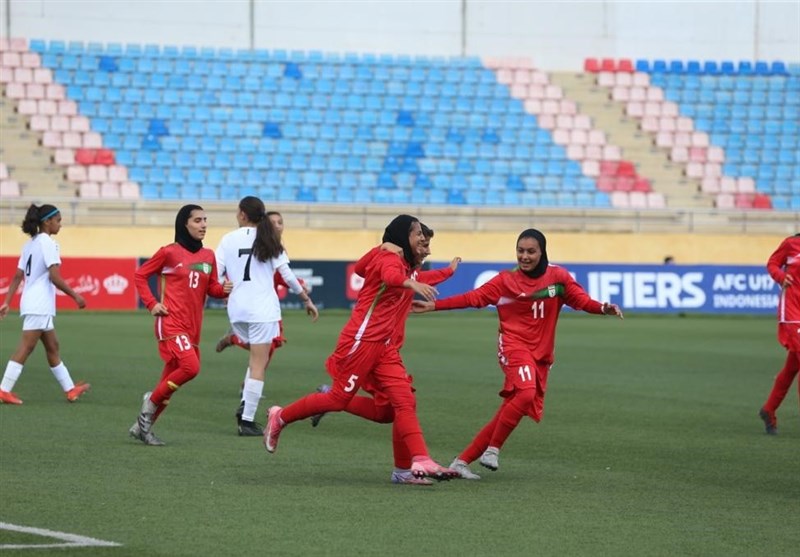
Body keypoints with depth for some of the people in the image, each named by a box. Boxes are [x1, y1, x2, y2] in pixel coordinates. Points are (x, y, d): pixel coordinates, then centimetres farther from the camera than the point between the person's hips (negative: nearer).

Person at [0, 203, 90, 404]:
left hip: (33, 305, 10)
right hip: (39, 307, -10)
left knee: (52, 348, 14)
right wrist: (75, 296, -11)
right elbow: (55, 277, -19)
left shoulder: (30, 244, 14)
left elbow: (18, 276, 13)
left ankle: (70, 389, 20)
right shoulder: (48, 243, -13)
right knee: (25, 348, -8)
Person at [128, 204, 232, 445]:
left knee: (170, 381, 8)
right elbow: (140, 275, 3)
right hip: (171, 322, -6)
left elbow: (211, 288, 15)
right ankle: (151, 401, -4)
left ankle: (142, 426, 20)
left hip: (192, 326, 6)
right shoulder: (169, 252, -5)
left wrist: (224, 289, -7)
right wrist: (151, 304, -7)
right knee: (190, 366, -25)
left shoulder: (208, 256, 10)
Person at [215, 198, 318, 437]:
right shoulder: (269, 240, 2)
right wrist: (307, 299, 10)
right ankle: (247, 420, -5)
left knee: (258, 359, 20)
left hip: (236, 308, 3)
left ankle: (245, 405, 0)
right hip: (263, 308, -3)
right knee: (258, 365, 0)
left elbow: (215, 276, -1)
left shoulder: (229, 239, 4)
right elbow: (287, 275, 0)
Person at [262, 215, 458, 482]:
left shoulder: (403, 262, 15)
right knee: (339, 399, 0)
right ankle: (279, 418, 19)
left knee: (404, 399, -4)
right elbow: (390, 277, -38)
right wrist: (412, 283, -58)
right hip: (362, 340, -9)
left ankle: (421, 460, -12)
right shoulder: (390, 259, -14)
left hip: (382, 345, 9)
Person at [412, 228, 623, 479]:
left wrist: (604, 308, -21)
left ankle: (462, 461, 11)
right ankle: (493, 449, -17)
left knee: (509, 414, 2)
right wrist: (434, 305, -8)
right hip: (514, 346, -4)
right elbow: (474, 298, -3)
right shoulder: (506, 280, -1)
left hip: (541, 355, 4)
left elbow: (581, 299, 0)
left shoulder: (558, 277, 5)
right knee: (526, 393, -31)